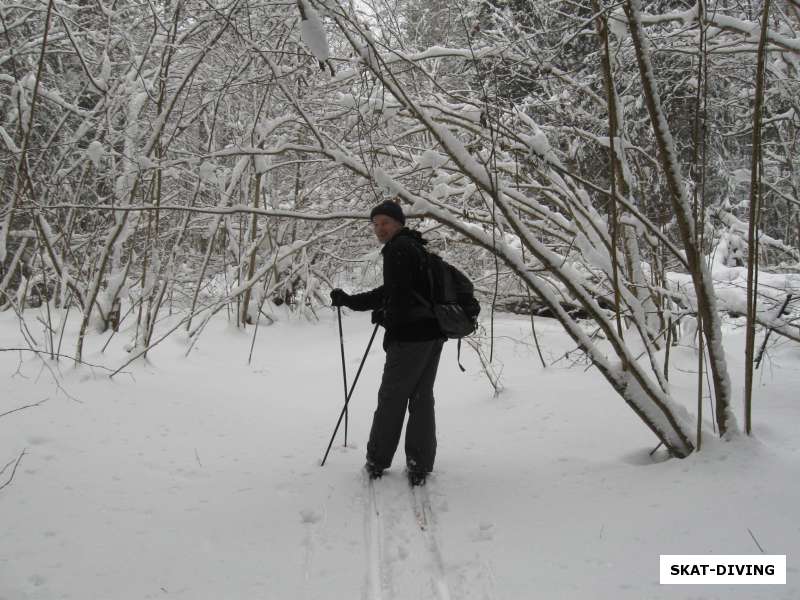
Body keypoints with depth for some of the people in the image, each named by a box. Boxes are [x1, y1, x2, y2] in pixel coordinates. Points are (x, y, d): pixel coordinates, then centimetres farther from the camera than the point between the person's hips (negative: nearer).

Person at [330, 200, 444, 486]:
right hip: (433, 334, 9)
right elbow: (392, 290, 26)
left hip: (410, 336, -9)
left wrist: (385, 316, -1)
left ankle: (376, 463, 14)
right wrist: (350, 301, 25)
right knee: (422, 398, 11)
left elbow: (400, 293, -20)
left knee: (391, 398, 2)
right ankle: (419, 468, 12)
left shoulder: (399, 248, -10)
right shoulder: (415, 247, 21)